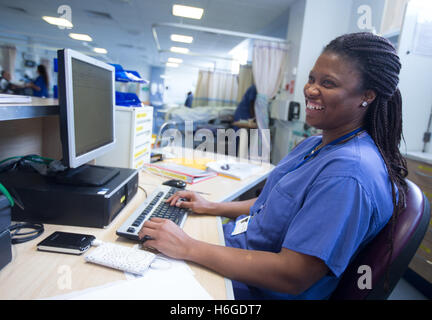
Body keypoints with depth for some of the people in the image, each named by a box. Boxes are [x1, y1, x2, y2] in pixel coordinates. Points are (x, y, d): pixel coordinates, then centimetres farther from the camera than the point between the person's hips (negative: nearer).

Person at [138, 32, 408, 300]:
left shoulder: (349, 174, -28)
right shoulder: (315, 145, 4)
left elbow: (293, 277, -29)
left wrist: (189, 248, -25)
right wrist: (213, 207, 6)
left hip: (250, 289, -8)